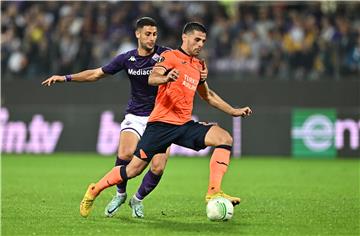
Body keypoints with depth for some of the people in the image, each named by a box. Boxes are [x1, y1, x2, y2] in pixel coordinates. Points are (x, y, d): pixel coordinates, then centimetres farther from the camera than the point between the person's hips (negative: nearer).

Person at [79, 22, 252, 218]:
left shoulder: (199, 66, 20)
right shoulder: (171, 56, -2)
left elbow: (208, 95, 34)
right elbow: (152, 78, -20)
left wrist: (233, 111, 29)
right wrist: (166, 78, -42)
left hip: (185, 125, 6)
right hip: (161, 122, -6)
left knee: (224, 137, -15)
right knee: (135, 168, -7)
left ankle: (214, 192, -22)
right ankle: (94, 191, 15)